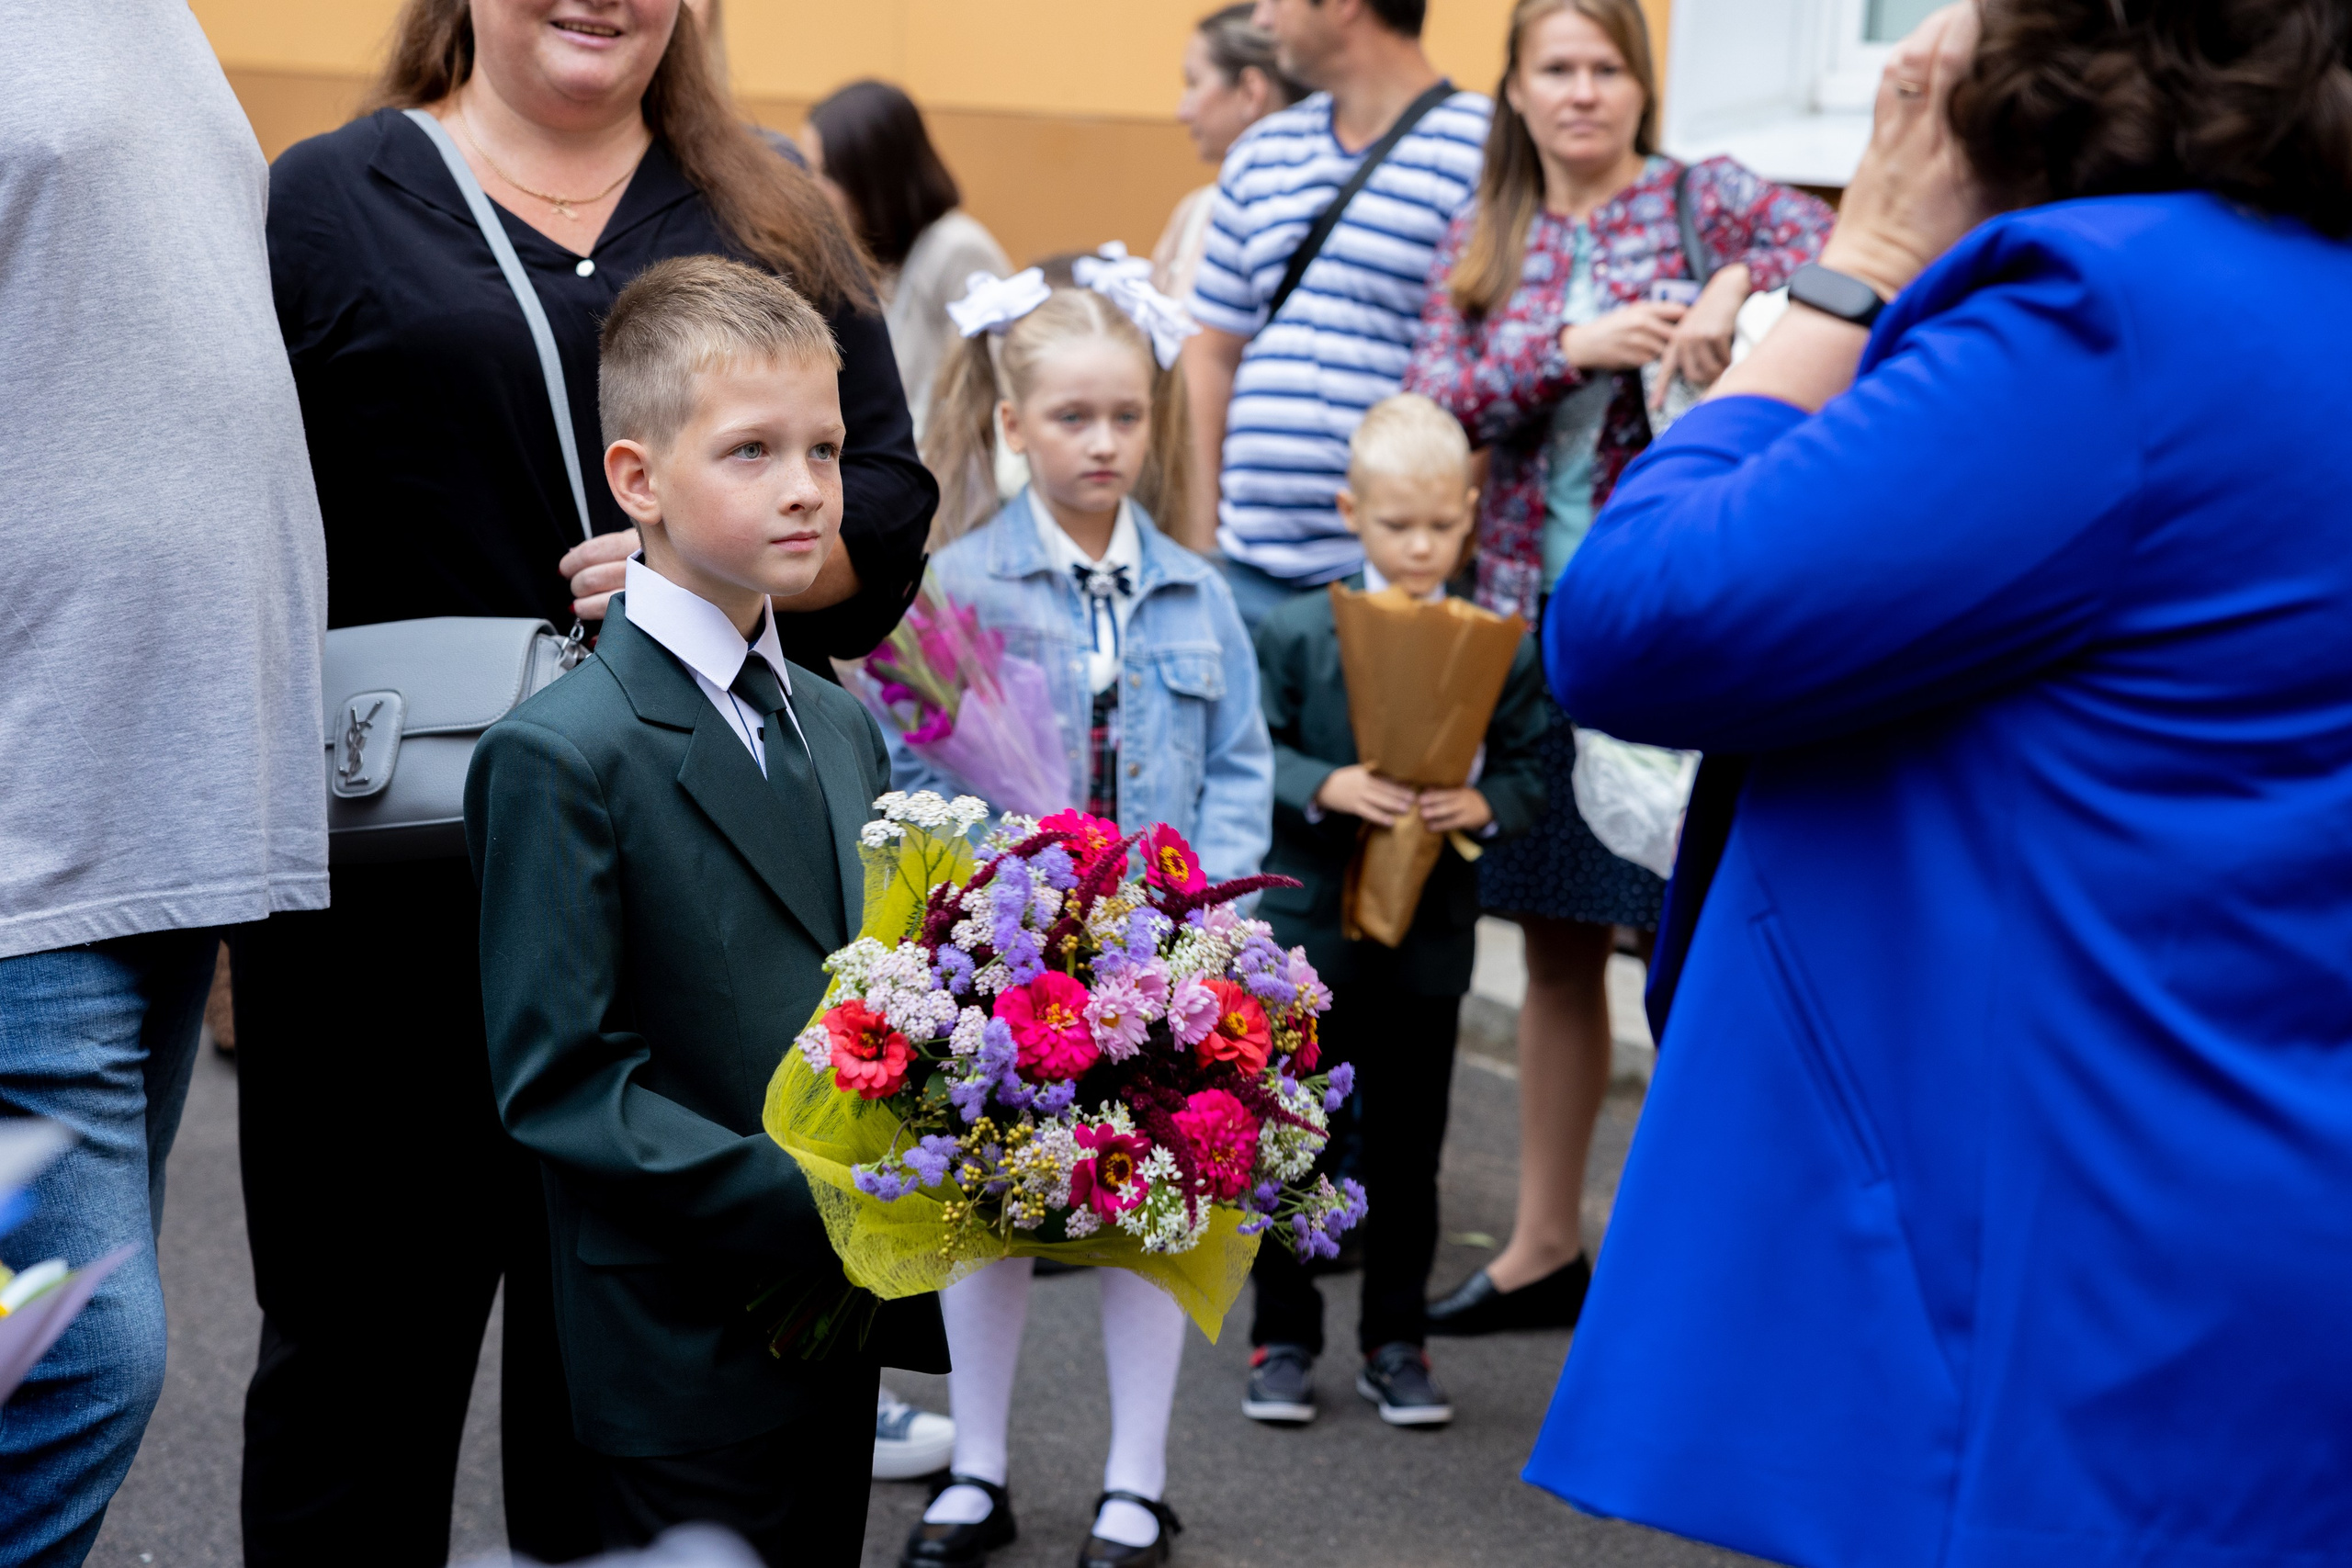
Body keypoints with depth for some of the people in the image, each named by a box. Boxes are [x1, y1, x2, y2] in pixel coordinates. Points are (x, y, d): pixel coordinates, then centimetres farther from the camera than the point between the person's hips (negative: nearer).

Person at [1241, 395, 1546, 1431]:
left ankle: (1395, 1340, 22)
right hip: (1307, 927, -1)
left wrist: (1483, 804, -18)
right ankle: (1283, 1337, 19)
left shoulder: (1501, 646, 0)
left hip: (1429, 935, 1)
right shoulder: (1297, 634, -4)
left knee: (1406, 1147, 10)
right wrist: (1326, 788, -22)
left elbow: (1529, 772, 2)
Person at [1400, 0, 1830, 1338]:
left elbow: (1838, 246, -14)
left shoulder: (1702, 198, 0)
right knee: (1558, 938, 13)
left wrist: (1737, 291, -29)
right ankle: (1547, 1244, 24)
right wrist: (1573, 347, -15)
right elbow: (1438, 393, -2)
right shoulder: (1483, 240, 11)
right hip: (1534, 616, 4)